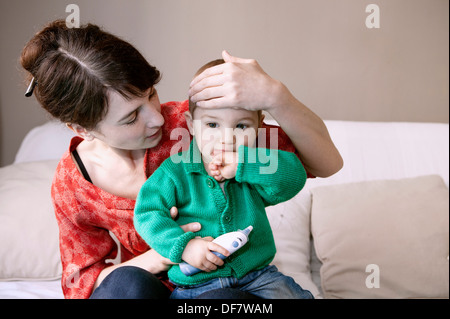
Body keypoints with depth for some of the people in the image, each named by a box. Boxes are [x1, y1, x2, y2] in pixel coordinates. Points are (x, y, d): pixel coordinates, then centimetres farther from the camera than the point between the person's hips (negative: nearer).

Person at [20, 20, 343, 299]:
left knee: (227, 299, -37)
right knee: (128, 283, -34)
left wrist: (274, 95, -39)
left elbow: (327, 162, -19)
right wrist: (161, 254, -24)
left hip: (222, 285, -1)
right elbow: (81, 282, -3)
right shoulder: (70, 184, -12)